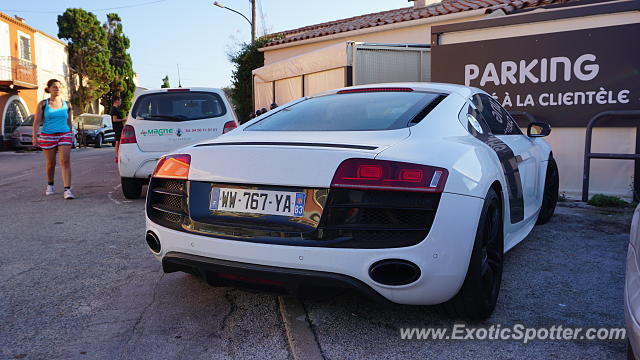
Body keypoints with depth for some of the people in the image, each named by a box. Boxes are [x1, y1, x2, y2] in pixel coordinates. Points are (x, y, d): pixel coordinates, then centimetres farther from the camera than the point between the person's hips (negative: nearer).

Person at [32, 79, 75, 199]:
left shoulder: (67, 104, 8)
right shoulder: (43, 104, 3)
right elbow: (37, 122, 0)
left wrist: (71, 137, 16)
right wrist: (34, 136, -10)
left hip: (64, 135, 0)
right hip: (47, 136, 0)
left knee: (65, 162, -14)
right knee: (50, 163, 9)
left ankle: (67, 190, -19)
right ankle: (50, 185, 34)